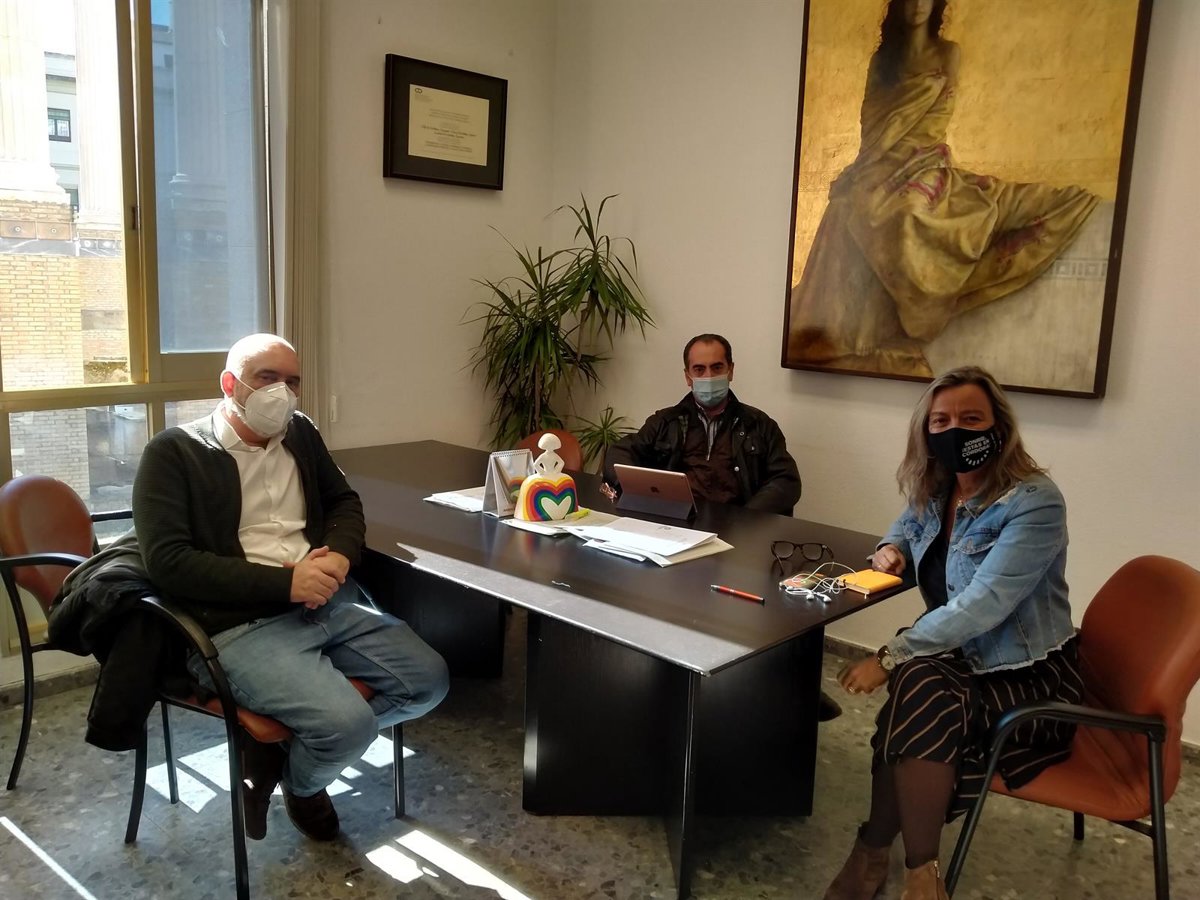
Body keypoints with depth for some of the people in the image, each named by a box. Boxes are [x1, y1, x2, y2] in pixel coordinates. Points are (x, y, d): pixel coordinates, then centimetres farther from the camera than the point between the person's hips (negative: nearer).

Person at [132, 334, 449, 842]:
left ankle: (296, 739, 11)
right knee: (349, 723, -25)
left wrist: (339, 554, -2)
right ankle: (300, 782, 12)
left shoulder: (299, 434, 15)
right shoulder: (174, 453, -4)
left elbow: (345, 501, 23)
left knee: (429, 681, -5)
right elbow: (166, 561, -14)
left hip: (329, 604, 7)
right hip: (239, 625, -6)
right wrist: (284, 582, -20)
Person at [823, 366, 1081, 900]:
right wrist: (891, 548, 4)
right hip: (961, 657, 6)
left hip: (1027, 676, -6)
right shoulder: (935, 492, 4)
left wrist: (889, 658, -28)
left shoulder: (1034, 503, -19)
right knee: (918, 686, -28)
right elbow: (910, 523, 29)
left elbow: (981, 606, -27)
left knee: (923, 692, -32)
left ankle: (875, 850, -15)